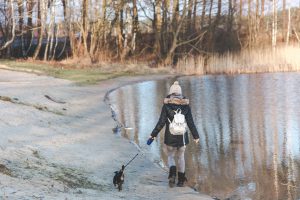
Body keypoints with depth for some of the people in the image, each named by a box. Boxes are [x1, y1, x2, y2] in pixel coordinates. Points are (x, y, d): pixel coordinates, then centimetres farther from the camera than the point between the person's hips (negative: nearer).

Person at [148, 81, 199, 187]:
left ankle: (172, 173, -14)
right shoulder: (186, 105, -1)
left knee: (170, 156, 13)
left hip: (170, 136, -2)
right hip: (182, 136, 2)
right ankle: (181, 180, 19)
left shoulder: (166, 105, -7)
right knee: (181, 157, 17)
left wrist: (153, 134, 1)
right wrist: (196, 136, 11)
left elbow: (161, 122, -8)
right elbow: (190, 122, 2)